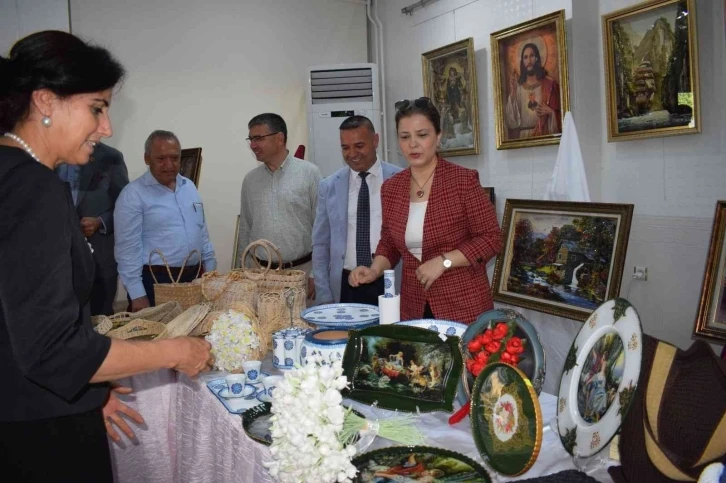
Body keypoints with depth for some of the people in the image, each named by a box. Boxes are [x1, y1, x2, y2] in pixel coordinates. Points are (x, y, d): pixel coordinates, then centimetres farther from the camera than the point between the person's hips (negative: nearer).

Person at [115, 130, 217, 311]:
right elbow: (128, 248, -11)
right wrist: (137, 295, -14)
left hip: (194, 278, 6)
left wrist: (210, 271, 11)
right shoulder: (133, 194, -9)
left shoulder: (189, 186, 10)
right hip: (155, 282, -6)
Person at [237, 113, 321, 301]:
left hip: (302, 271, -3)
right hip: (261, 273, 3)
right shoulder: (250, 179, 8)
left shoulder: (309, 173, -5)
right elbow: (245, 229, 13)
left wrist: (316, 274, -8)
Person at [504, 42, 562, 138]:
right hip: (522, 137, 1)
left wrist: (550, 112, -14)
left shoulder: (549, 84, 2)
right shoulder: (518, 86, 8)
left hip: (543, 135, -1)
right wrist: (512, 93, -6)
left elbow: (559, 114, 6)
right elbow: (511, 120, 0)